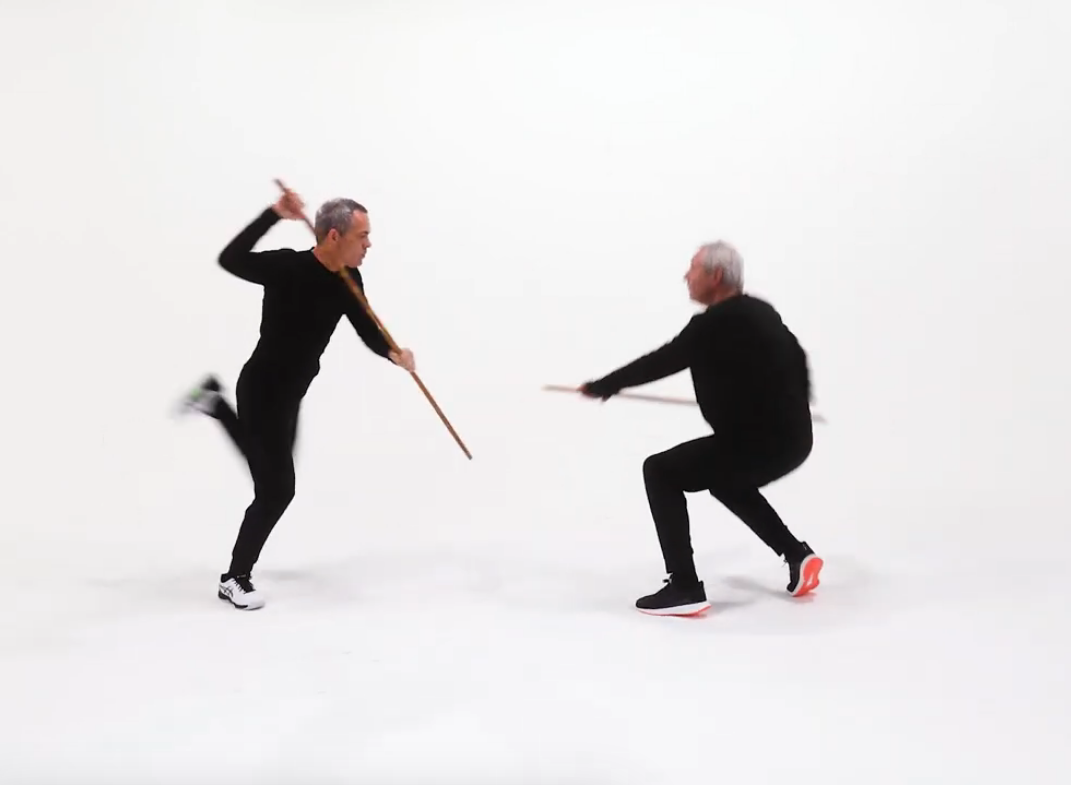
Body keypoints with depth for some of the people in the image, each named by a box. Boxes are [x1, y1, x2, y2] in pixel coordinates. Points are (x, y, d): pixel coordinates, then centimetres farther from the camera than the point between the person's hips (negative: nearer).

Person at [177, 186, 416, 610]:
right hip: (262, 391, -8)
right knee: (278, 489, -6)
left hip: (290, 394, 8)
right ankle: (235, 579, 13)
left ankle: (214, 401, 43)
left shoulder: (349, 280, -4)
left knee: (272, 473, 28)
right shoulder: (289, 266, -26)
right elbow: (230, 260, -41)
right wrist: (276, 214, -47)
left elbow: (367, 329, 1)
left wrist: (394, 353, -20)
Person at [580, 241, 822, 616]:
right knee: (726, 480, 35)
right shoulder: (760, 312, 13)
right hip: (793, 439, 10)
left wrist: (604, 385, 4)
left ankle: (685, 588, -3)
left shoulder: (714, 323, -15)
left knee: (661, 472, 1)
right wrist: (794, 406, 45)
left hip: (759, 444, -9)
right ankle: (798, 556, 28)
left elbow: (661, 361, -10)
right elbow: (796, 356, 26)